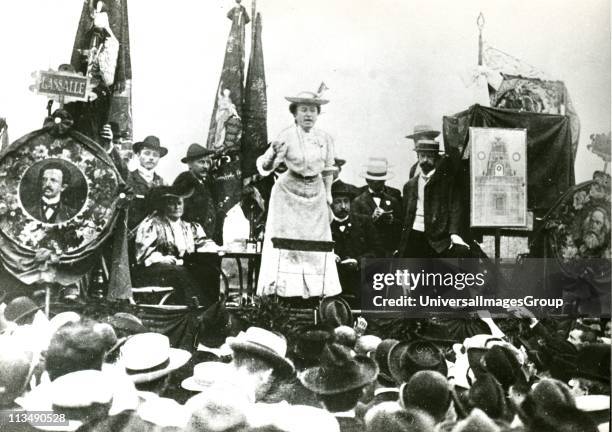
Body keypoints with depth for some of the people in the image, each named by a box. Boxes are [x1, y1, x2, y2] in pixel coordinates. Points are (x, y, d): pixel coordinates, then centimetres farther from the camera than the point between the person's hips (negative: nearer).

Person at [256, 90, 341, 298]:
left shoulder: (325, 139, 0)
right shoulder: (287, 136, -14)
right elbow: (264, 167, -21)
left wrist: (328, 197, 12)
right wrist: (273, 155, -41)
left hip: (315, 195, 4)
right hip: (289, 193, -4)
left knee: (316, 245, 7)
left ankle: (314, 290, 18)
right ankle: (283, 289, 5)